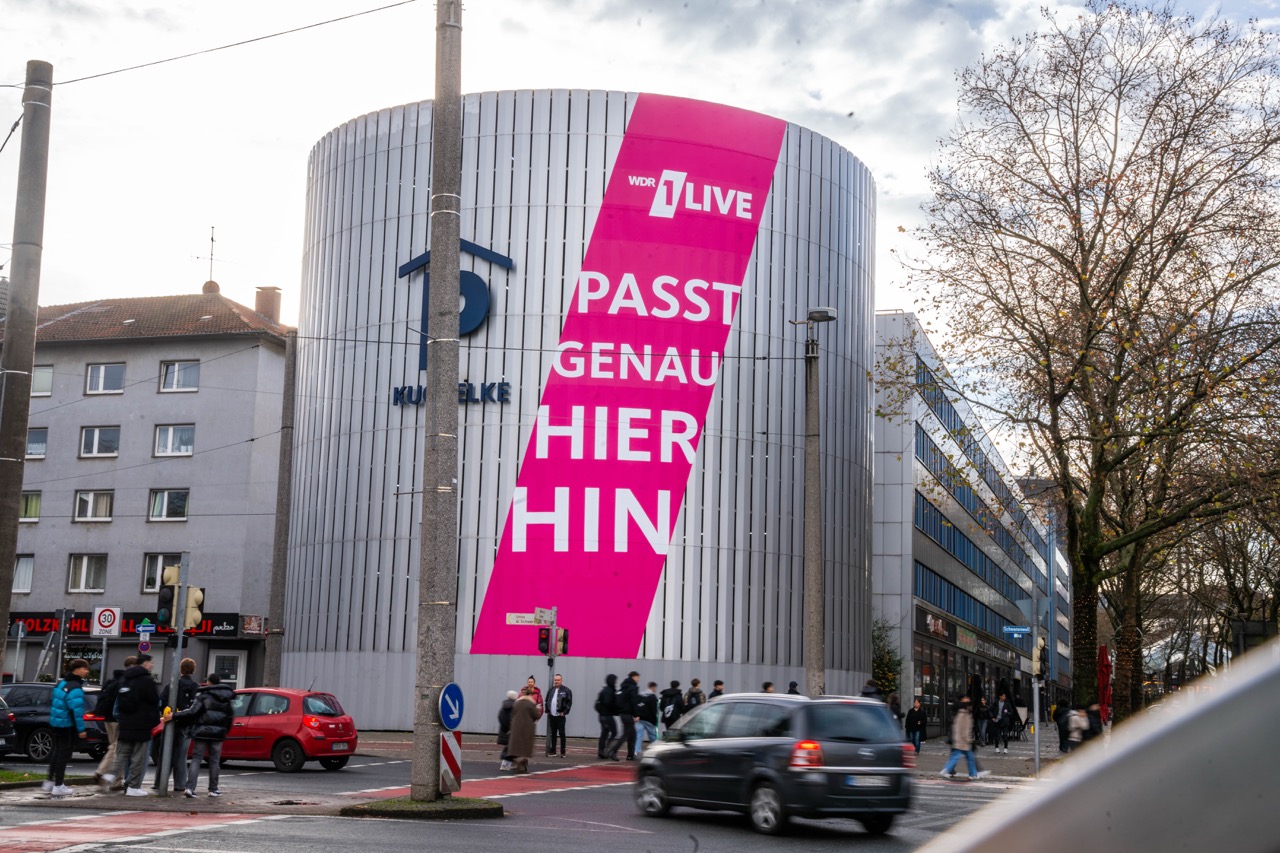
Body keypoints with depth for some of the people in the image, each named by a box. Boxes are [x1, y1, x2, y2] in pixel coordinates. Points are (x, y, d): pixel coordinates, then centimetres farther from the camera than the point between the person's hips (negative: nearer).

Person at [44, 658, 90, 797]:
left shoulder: (62, 683, 11)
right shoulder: (75, 688, -19)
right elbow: (77, 710, -24)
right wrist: (81, 729, -21)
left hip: (55, 723, 9)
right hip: (67, 726, -9)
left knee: (57, 752, 19)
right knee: (64, 754, -2)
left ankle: (50, 781, 26)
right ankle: (58, 786, 1)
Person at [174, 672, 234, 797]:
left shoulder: (203, 696, -8)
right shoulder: (227, 697, 8)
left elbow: (192, 712, -17)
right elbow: (229, 716, 14)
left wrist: (174, 716, -15)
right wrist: (225, 731, 24)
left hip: (202, 732, -3)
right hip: (218, 733, 3)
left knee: (196, 759, 0)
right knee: (214, 761, 11)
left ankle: (190, 788, -11)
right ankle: (213, 789, 14)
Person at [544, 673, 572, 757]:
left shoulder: (566, 690, -4)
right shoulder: (551, 690, 12)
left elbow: (569, 702, -7)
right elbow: (547, 701, 18)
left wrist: (564, 712, -12)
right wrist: (547, 711, 8)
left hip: (560, 716, -5)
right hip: (552, 715, 5)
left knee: (561, 734, -2)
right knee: (553, 734, 11)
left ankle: (562, 752, 0)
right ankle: (552, 750, 18)